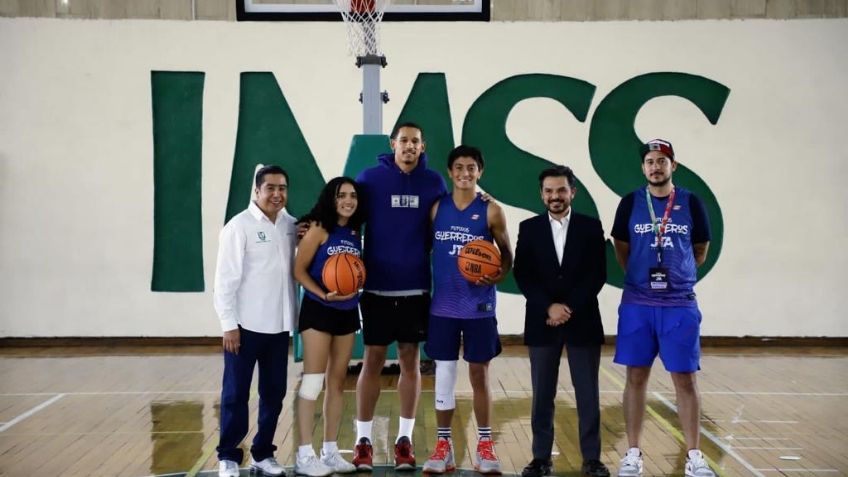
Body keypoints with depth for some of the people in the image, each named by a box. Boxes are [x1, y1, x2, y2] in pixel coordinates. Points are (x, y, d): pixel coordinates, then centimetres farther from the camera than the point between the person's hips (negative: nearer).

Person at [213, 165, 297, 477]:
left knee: (274, 393, 11)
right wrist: (229, 324, -14)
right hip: (245, 326, -5)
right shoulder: (240, 226, -10)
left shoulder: (291, 225, 7)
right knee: (236, 394, 3)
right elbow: (225, 279, -11)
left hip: (279, 325, 6)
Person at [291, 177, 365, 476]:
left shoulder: (355, 233, 8)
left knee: (338, 381, 10)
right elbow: (299, 270, -12)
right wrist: (324, 295, -22)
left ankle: (330, 451, 19)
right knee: (313, 381, -6)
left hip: (347, 312, 7)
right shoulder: (319, 229, -10)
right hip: (318, 311, -7)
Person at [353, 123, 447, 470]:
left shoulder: (433, 182, 2)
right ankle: (363, 439, 14)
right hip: (377, 288, -2)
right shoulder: (370, 178, -3)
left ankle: (405, 439, 19)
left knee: (410, 361, 8)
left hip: (416, 288, 2)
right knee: (372, 361, 4)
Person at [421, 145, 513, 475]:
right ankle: (443, 446, 16)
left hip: (479, 306, -2)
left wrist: (499, 276, -18)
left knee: (479, 374, 5)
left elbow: (507, 254, 3)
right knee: (444, 374, 6)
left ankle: (485, 446, 17)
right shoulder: (437, 208, 4)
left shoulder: (491, 211, -2)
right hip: (443, 305, 2)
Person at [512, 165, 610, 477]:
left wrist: (570, 308, -12)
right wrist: (549, 307, -13)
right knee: (542, 395, 5)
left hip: (583, 322, 0)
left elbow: (597, 275, -3)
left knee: (588, 394, 3)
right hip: (541, 322, 1)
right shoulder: (528, 228, 5)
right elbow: (522, 275, -1)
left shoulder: (591, 227, 3)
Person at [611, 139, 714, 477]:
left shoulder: (691, 203, 2)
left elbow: (701, 251, 12)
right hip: (637, 304, 0)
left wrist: (674, 276, 12)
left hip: (680, 304, 0)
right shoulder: (630, 203, 2)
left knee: (685, 379, 2)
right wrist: (644, 277, 11)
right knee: (636, 377, 5)